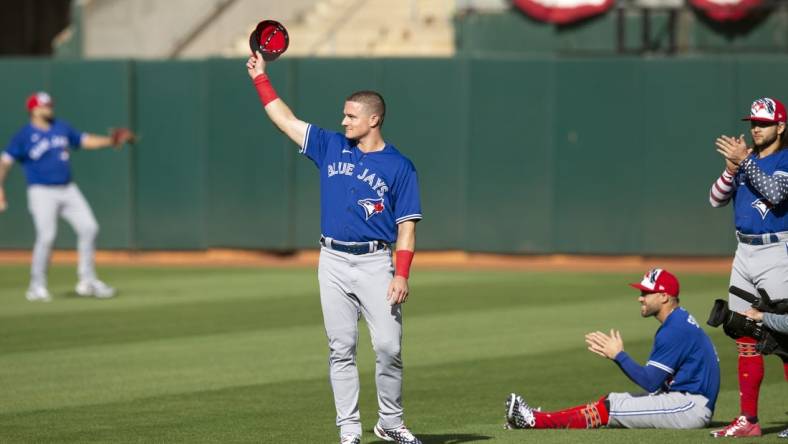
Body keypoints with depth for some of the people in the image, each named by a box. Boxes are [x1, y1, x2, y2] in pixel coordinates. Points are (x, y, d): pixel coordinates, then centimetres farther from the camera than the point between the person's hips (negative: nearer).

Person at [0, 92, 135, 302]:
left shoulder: (62, 128, 12)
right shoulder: (24, 136, -6)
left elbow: (85, 140, 20)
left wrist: (110, 141, 6)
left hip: (68, 190, 6)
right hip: (42, 192, -6)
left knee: (88, 228, 0)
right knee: (46, 236, -16)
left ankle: (87, 281, 11)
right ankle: (37, 286, -2)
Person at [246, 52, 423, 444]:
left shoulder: (399, 167, 0)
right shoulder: (331, 147, 10)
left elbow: (406, 224, -3)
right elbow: (285, 120, 15)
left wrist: (402, 274, -12)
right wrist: (260, 77, 13)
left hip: (375, 263, -3)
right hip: (333, 261, 3)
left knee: (388, 346, -8)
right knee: (341, 349, 1)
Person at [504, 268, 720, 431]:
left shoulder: (676, 329, -17)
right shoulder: (678, 321, 17)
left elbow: (650, 382, -18)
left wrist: (618, 355, -10)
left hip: (691, 406, -10)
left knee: (609, 408, -12)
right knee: (610, 402, 5)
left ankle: (536, 420, -14)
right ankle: (541, 417, -1)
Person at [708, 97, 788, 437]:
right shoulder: (744, 157, 14)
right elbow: (716, 199, 7)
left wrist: (745, 161, -23)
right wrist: (731, 167, -8)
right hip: (744, 253, 7)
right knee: (746, 341, 6)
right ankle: (748, 419, 9)